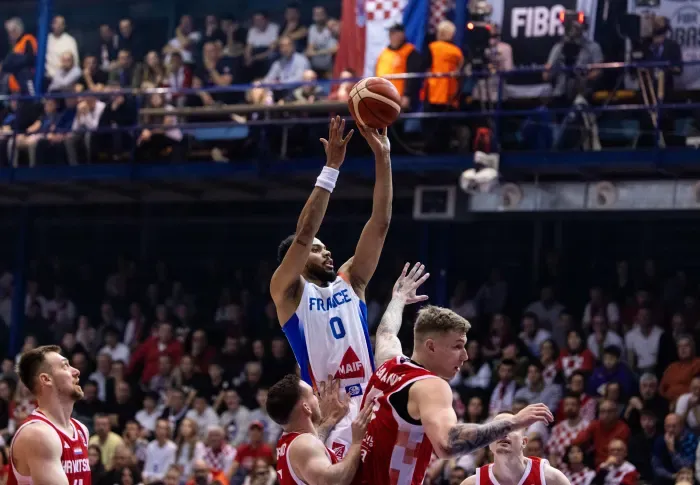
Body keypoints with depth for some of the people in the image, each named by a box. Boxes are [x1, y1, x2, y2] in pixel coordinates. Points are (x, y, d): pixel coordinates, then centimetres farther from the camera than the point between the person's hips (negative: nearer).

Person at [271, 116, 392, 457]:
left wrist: (383, 159, 2)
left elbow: (379, 225, 11)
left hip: (367, 406, 6)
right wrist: (332, 167, -14)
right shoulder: (287, 290, 4)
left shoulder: (350, 283, 18)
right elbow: (304, 233, -10)